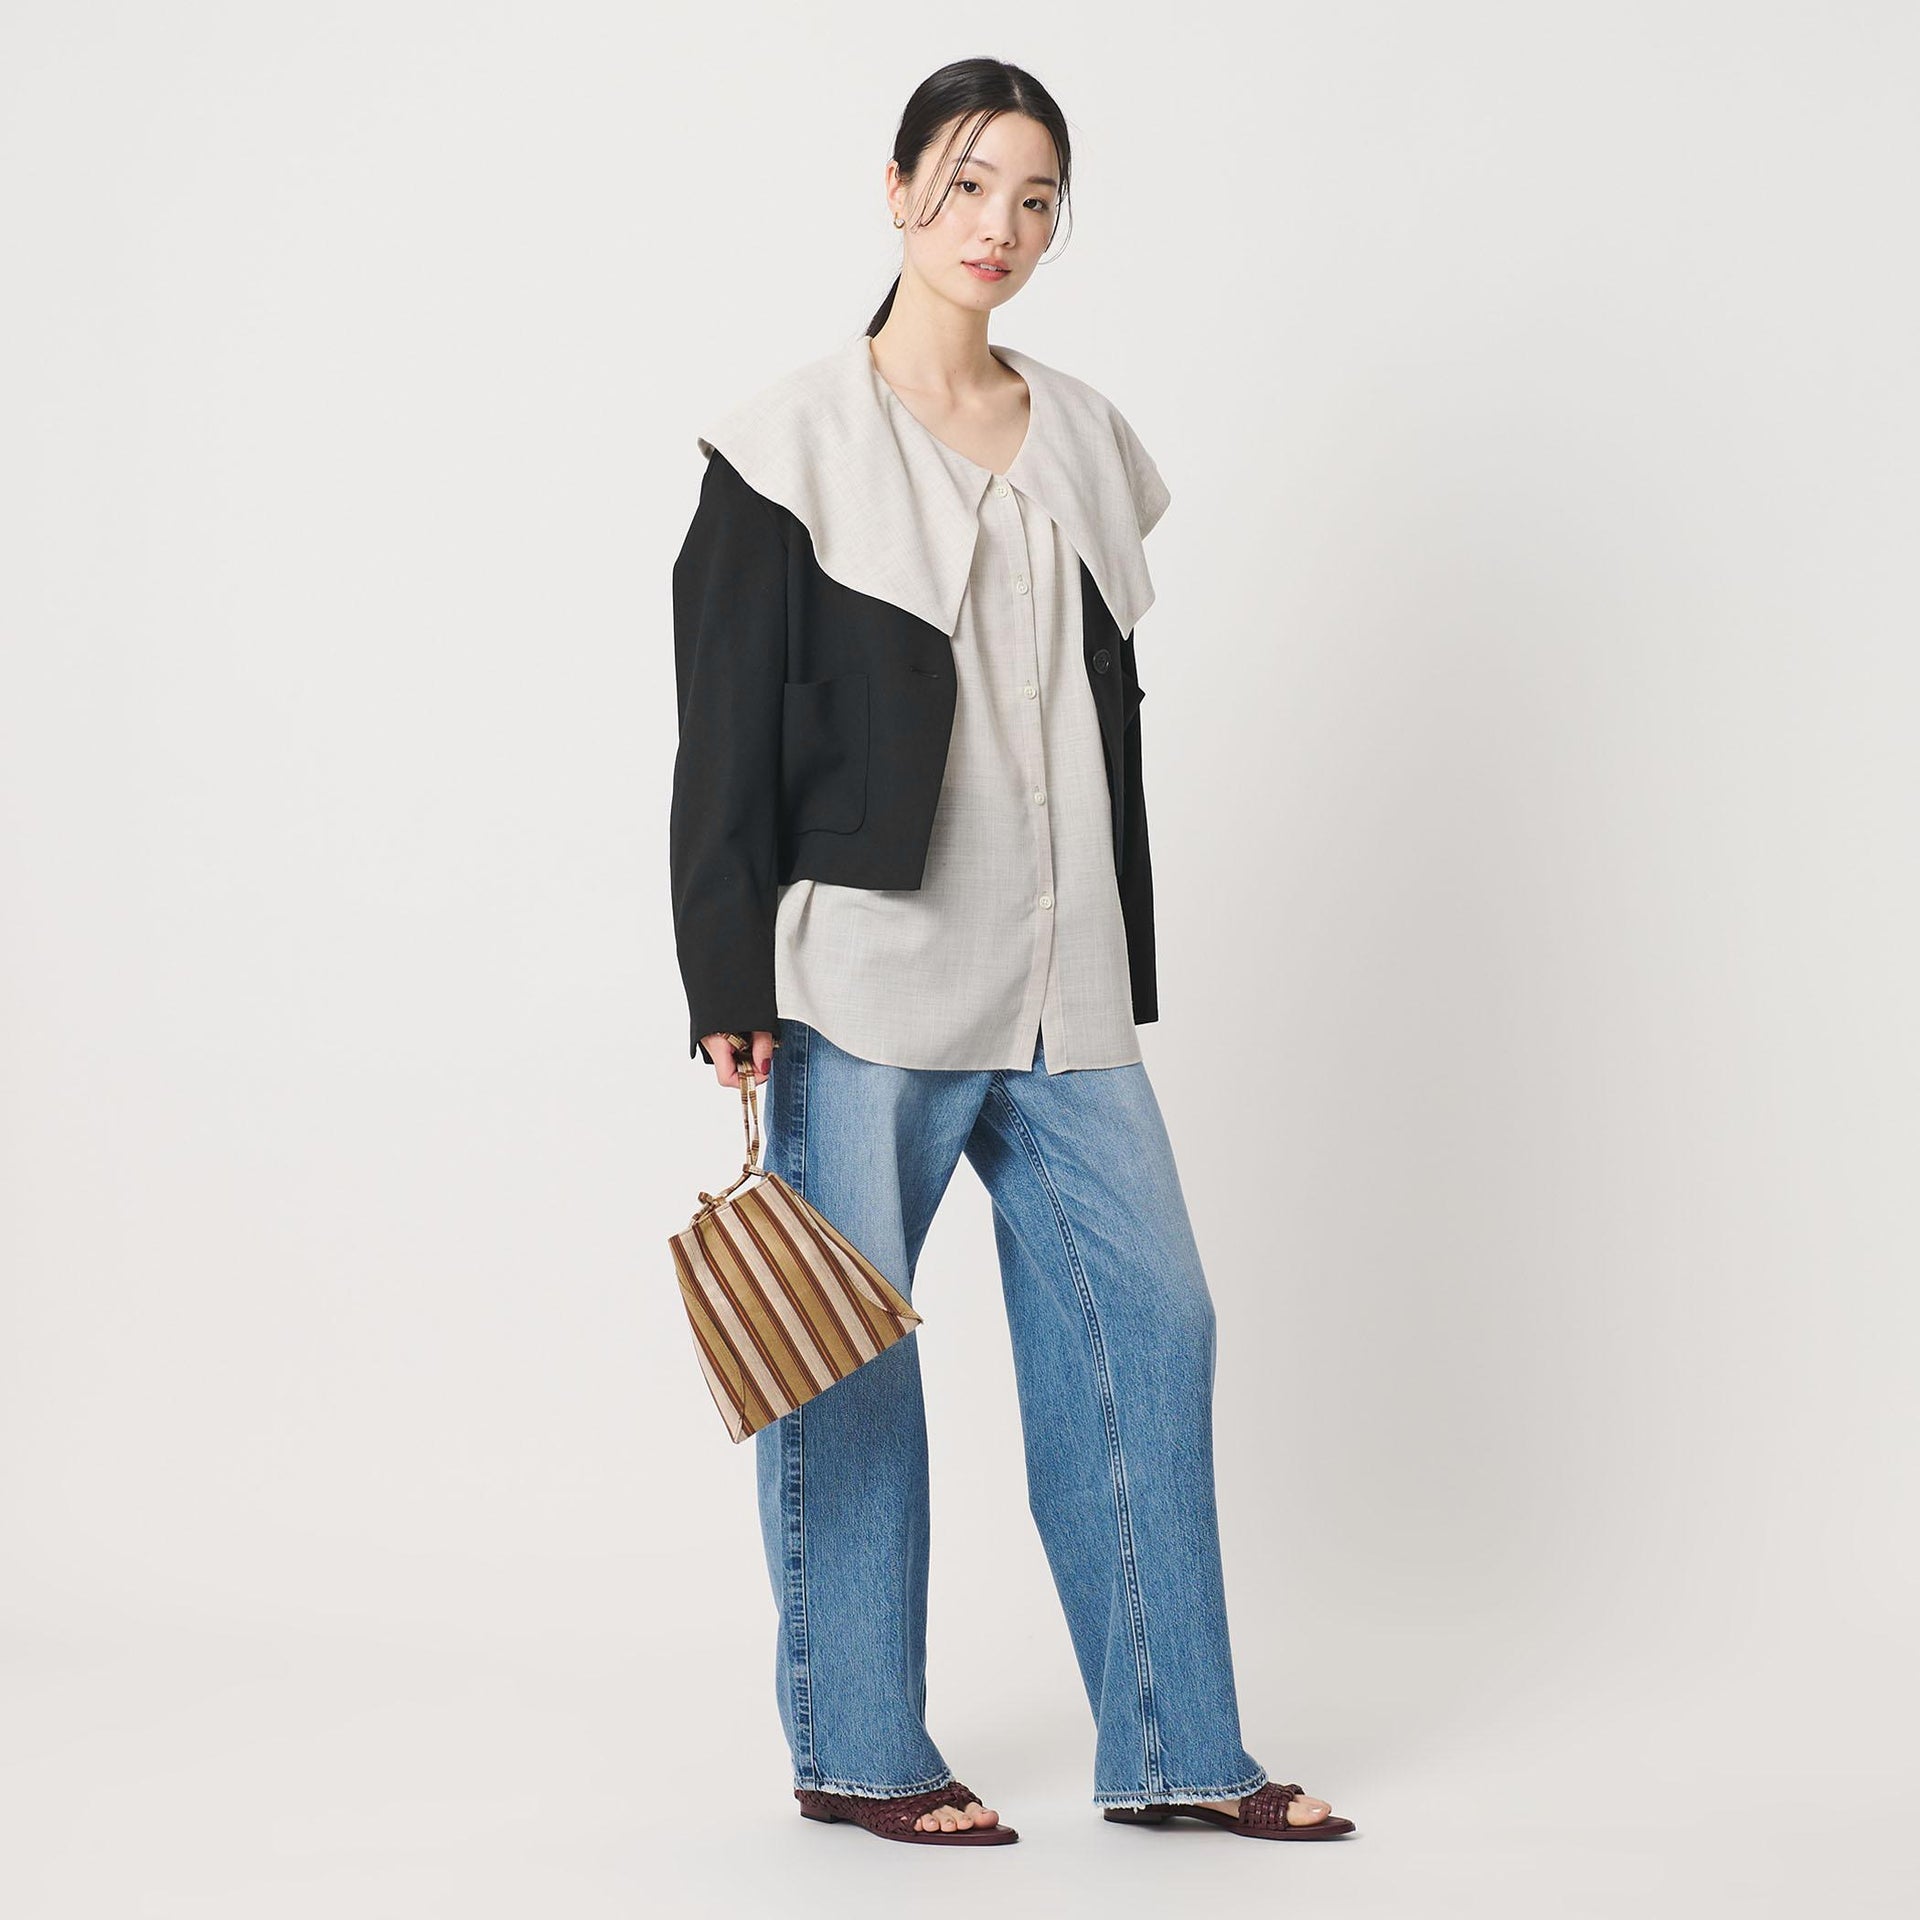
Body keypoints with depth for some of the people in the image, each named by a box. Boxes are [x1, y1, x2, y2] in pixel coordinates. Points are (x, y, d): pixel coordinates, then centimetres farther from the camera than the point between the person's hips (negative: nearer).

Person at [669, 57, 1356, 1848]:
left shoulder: (1083, 441, 14)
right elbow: (725, 729, -5)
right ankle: (854, 1750, 16)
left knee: (1149, 1323, 4)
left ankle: (1172, 1747, 14)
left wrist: (1126, 978, 16)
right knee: (848, 1354, 2)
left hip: (1058, 988, 6)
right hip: (865, 972, -5)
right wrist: (730, 987, -11)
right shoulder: (801, 441, -2)